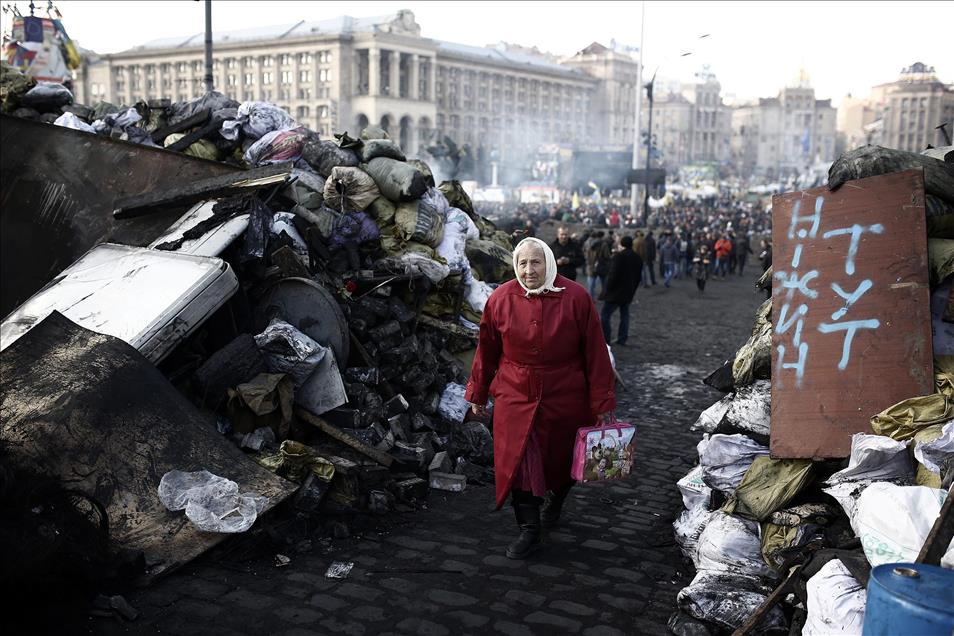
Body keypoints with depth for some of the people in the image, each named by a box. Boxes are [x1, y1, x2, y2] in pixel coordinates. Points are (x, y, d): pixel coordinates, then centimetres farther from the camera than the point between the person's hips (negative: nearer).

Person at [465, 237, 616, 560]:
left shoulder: (576, 298, -12)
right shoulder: (500, 299, -7)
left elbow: (595, 354, -8)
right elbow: (486, 351, 4)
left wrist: (602, 403, -7)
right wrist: (478, 393, 11)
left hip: (565, 398, 0)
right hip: (515, 397, 1)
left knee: (561, 458, 17)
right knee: (519, 460, -2)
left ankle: (556, 498, 49)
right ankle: (529, 530, 12)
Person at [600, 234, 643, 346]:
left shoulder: (618, 256, -17)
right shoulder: (638, 258, 9)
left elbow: (613, 275, -20)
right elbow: (638, 277, 15)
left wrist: (607, 290, -11)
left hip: (615, 292, -8)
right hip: (628, 294, 8)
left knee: (605, 316, -3)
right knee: (624, 315, 16)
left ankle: (605, 340, -6)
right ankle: (622, 340, 16)